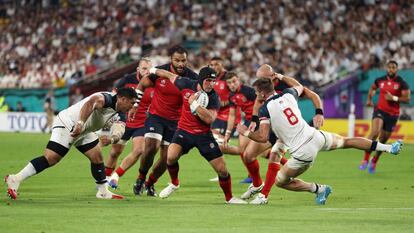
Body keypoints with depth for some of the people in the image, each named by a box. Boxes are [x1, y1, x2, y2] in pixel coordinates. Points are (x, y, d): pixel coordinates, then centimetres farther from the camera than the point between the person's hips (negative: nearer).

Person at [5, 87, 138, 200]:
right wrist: (80, 123, -56)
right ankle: (15, 180, -18)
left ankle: (103, 192, 20)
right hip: (66, 125, -10)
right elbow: (91, 103, -43)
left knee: (97, 157, 7)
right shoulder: (107, 98, -22)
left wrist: (112, 139, -37)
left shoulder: (119, 115, 4)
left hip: (83, 131, 10)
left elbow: (120, 130, -13)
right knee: (50, 159, -18)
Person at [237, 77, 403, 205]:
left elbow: (263, 137, -15)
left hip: (303, 153, -6)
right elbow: (300, 87, 31)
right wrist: (281, 77, 43)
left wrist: (246, 132, 2)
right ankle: (388, 147, 27)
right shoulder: (288, 94, 6)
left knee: (280, 181, 12)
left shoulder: (265, 110, -10)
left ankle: (318, 189, 9)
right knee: (346, 142, 29)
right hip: (315, 136, 6)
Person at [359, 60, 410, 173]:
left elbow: (407, 98, -10)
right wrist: (369, 99, 10)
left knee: (383, 139, 8)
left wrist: (394, 98, -22)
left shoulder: (402, 83, -6)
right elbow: (372, 88, 25)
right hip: (380, 110, 0)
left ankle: (374, 162, 32)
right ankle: (365, 160, -17)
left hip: (393, 114, 0)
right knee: (374, 132, -25)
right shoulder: (380, 80, 3)